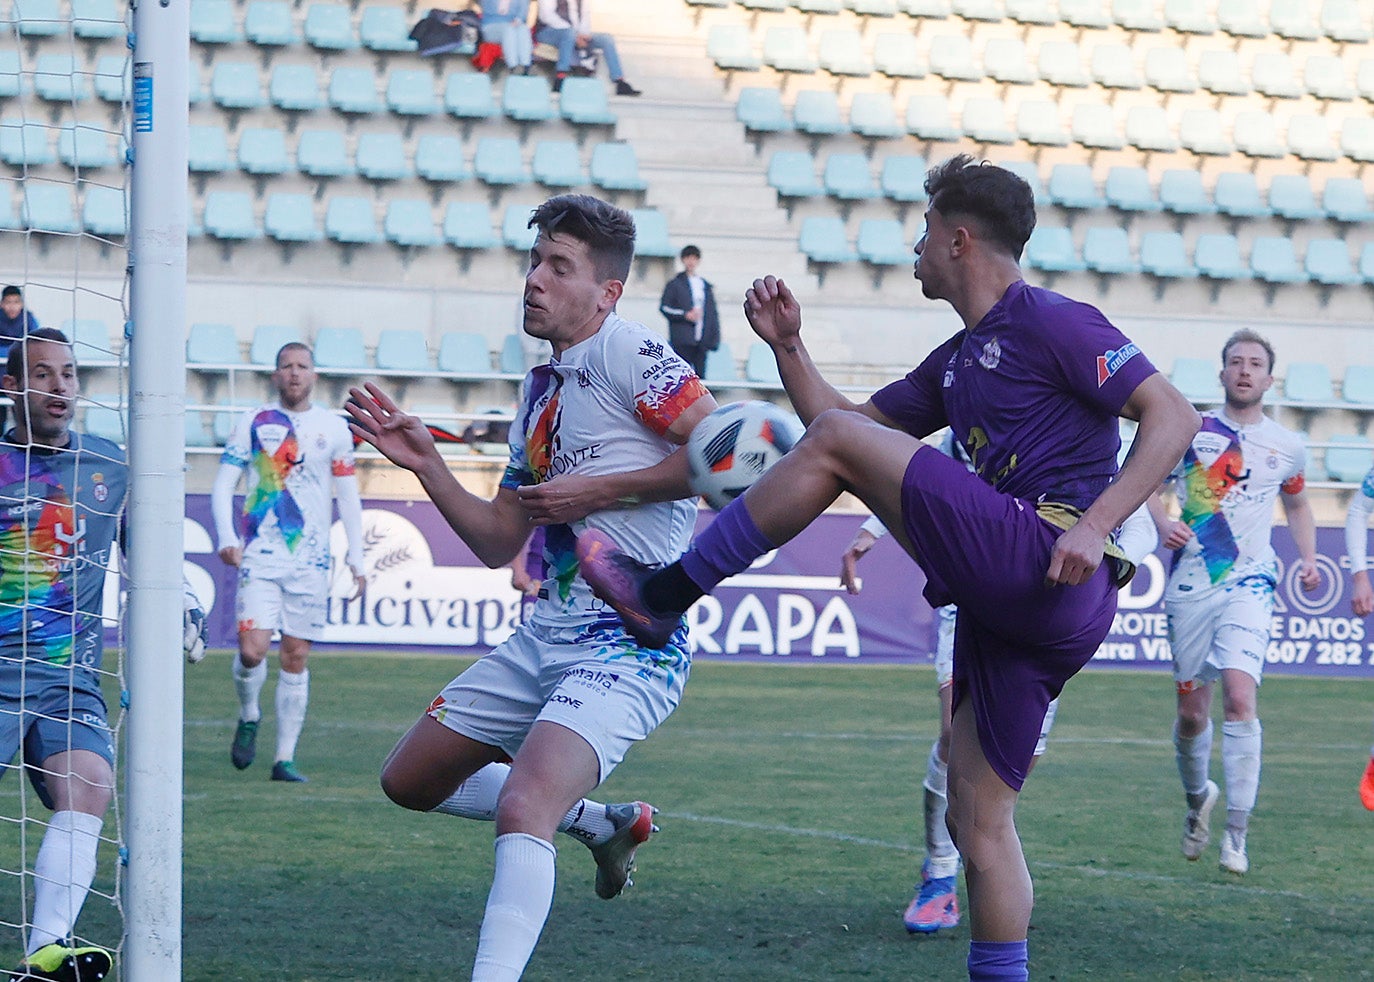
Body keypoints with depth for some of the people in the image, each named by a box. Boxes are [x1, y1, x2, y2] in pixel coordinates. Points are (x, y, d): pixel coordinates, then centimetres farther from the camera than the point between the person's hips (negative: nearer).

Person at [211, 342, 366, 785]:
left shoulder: (333, 428, 8)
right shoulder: (253, 423, 4)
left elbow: (348, 495, 14)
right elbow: (222, 486, 2)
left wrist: (356, 556, 6)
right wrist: (226, 537, -13)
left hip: (311, 560, 1)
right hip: (260, 555, -1)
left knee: (296, 657, 1)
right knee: (252, 649, -14)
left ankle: (285, 757, 7)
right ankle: (248, 717, 16)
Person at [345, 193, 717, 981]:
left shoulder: (625, 351, -10)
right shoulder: (541, 391, 15)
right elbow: (499, 544, 18)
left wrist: (596, 490, -17)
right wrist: (424, 463, 7)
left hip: (628, 648, -10)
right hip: (543, 641, 10)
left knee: (522, 812, -30)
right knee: (410, 782, 20)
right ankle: (601, 822, 34)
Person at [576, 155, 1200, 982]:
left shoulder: (1052, 324, -1)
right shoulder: (958, 362, 26)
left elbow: (1175, 417, -9)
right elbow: (848, 420, 32)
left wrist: (1094, 527, -19)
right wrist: (789, 347, 16)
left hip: (1050, 573, -9)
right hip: (1008, 606, 9)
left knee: (838, 441, -11)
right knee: (978, 818, 7)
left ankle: (667, 595, -7)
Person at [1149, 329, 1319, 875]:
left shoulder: (1287, 448, 7)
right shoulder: (1189, 431, 3)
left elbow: (1296, 504, 24)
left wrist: (1309, 560, 9)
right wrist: (1162, 523, -10)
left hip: (1248, 585, -1)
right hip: (1189, 586, 1)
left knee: (1240, 694, -21)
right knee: (1191, 710, 6)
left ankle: (1237, 832, -18)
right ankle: (1198, 797, 37)